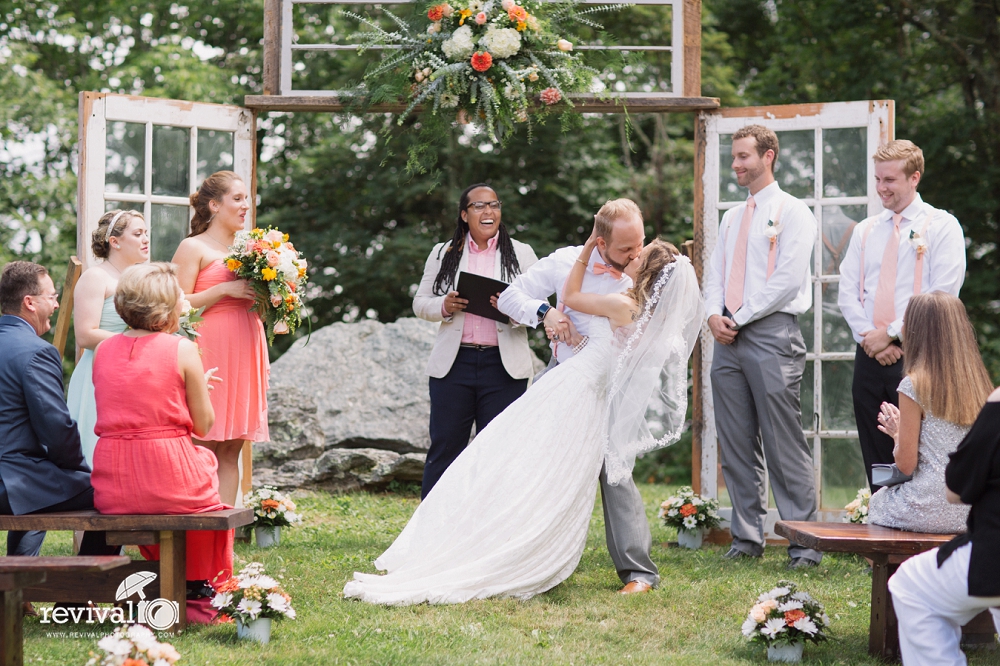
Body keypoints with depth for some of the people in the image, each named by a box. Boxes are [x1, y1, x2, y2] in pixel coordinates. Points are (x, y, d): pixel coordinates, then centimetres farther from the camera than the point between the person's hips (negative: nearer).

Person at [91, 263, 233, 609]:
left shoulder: (103, 350, 7)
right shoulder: (182, 349, -7)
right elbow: (203, 424, -3)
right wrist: (200, 385, 16)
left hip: (112, 488, 5)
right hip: (168, 481, -5)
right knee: (205, 459, 29)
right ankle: (199, 582, 37)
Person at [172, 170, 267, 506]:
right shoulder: (193, 248, -1)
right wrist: (225, 289, -15)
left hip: (245, 353, 7)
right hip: (209, 352, -7)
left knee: (231, 450, 5)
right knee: (202, 447, -9)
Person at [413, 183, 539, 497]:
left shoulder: (522, 254, 9)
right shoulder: (443, 254, 11)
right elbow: (420, 303, 12)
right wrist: (444, 306, -10)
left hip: (503, 366, 0)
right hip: (453, 364, 0)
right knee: (444, 450, 1)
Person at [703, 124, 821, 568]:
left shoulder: (792, 213, -1)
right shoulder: (731, 218, 21)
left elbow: (789, 279, -11)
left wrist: (740, 317, -11)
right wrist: (714, 314, -2)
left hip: (772, 335, -7)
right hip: (728, 337, 7)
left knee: (784, 445, -8)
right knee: (736, 444, 6)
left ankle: (803, 543, -3)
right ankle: (747, 537, 13)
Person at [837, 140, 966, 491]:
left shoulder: (942, 226, -1)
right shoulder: (865, 231, 15)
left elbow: (942, 295, -10)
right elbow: (847, 293, 9)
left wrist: (891, 333, -13)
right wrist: (870, 338, -7)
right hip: (870, 357, 5)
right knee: (876, 460, 7)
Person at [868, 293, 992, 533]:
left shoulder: (914, 385, -15)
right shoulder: (980, 385, 2)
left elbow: (906, 465, -13)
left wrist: (897, 433, 7)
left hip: (929, 511, -5)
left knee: (876, 502, 27)